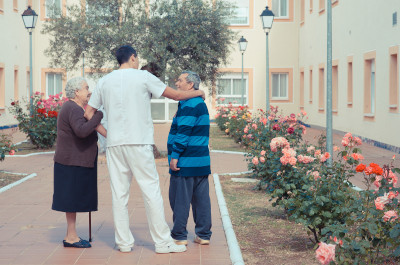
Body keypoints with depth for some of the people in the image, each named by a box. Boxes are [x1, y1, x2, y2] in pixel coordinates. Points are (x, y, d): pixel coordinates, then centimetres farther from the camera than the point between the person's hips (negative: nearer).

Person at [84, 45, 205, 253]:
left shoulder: (105, 81, 11)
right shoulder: (142, 76, 0)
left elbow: (88, 114, 13)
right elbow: (175, 95, 6)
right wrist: (197, 93, 23)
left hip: (114, 143, 4)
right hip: (138, 142, -4)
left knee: (119, 193, 7)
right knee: (151, 190, 0)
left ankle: (123, 242, 10)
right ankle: (163, 242, 2)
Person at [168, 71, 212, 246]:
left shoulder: (188, 105, -13)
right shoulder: (201, 103, 18)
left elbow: (184, 132, -19)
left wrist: (174, 156, -17)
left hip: (186, 163, -9)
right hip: (201, 161, 9)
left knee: (180, 200, -1)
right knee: (201, 198, 10)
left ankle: (179, 236, 3)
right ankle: (204, 234, 13)